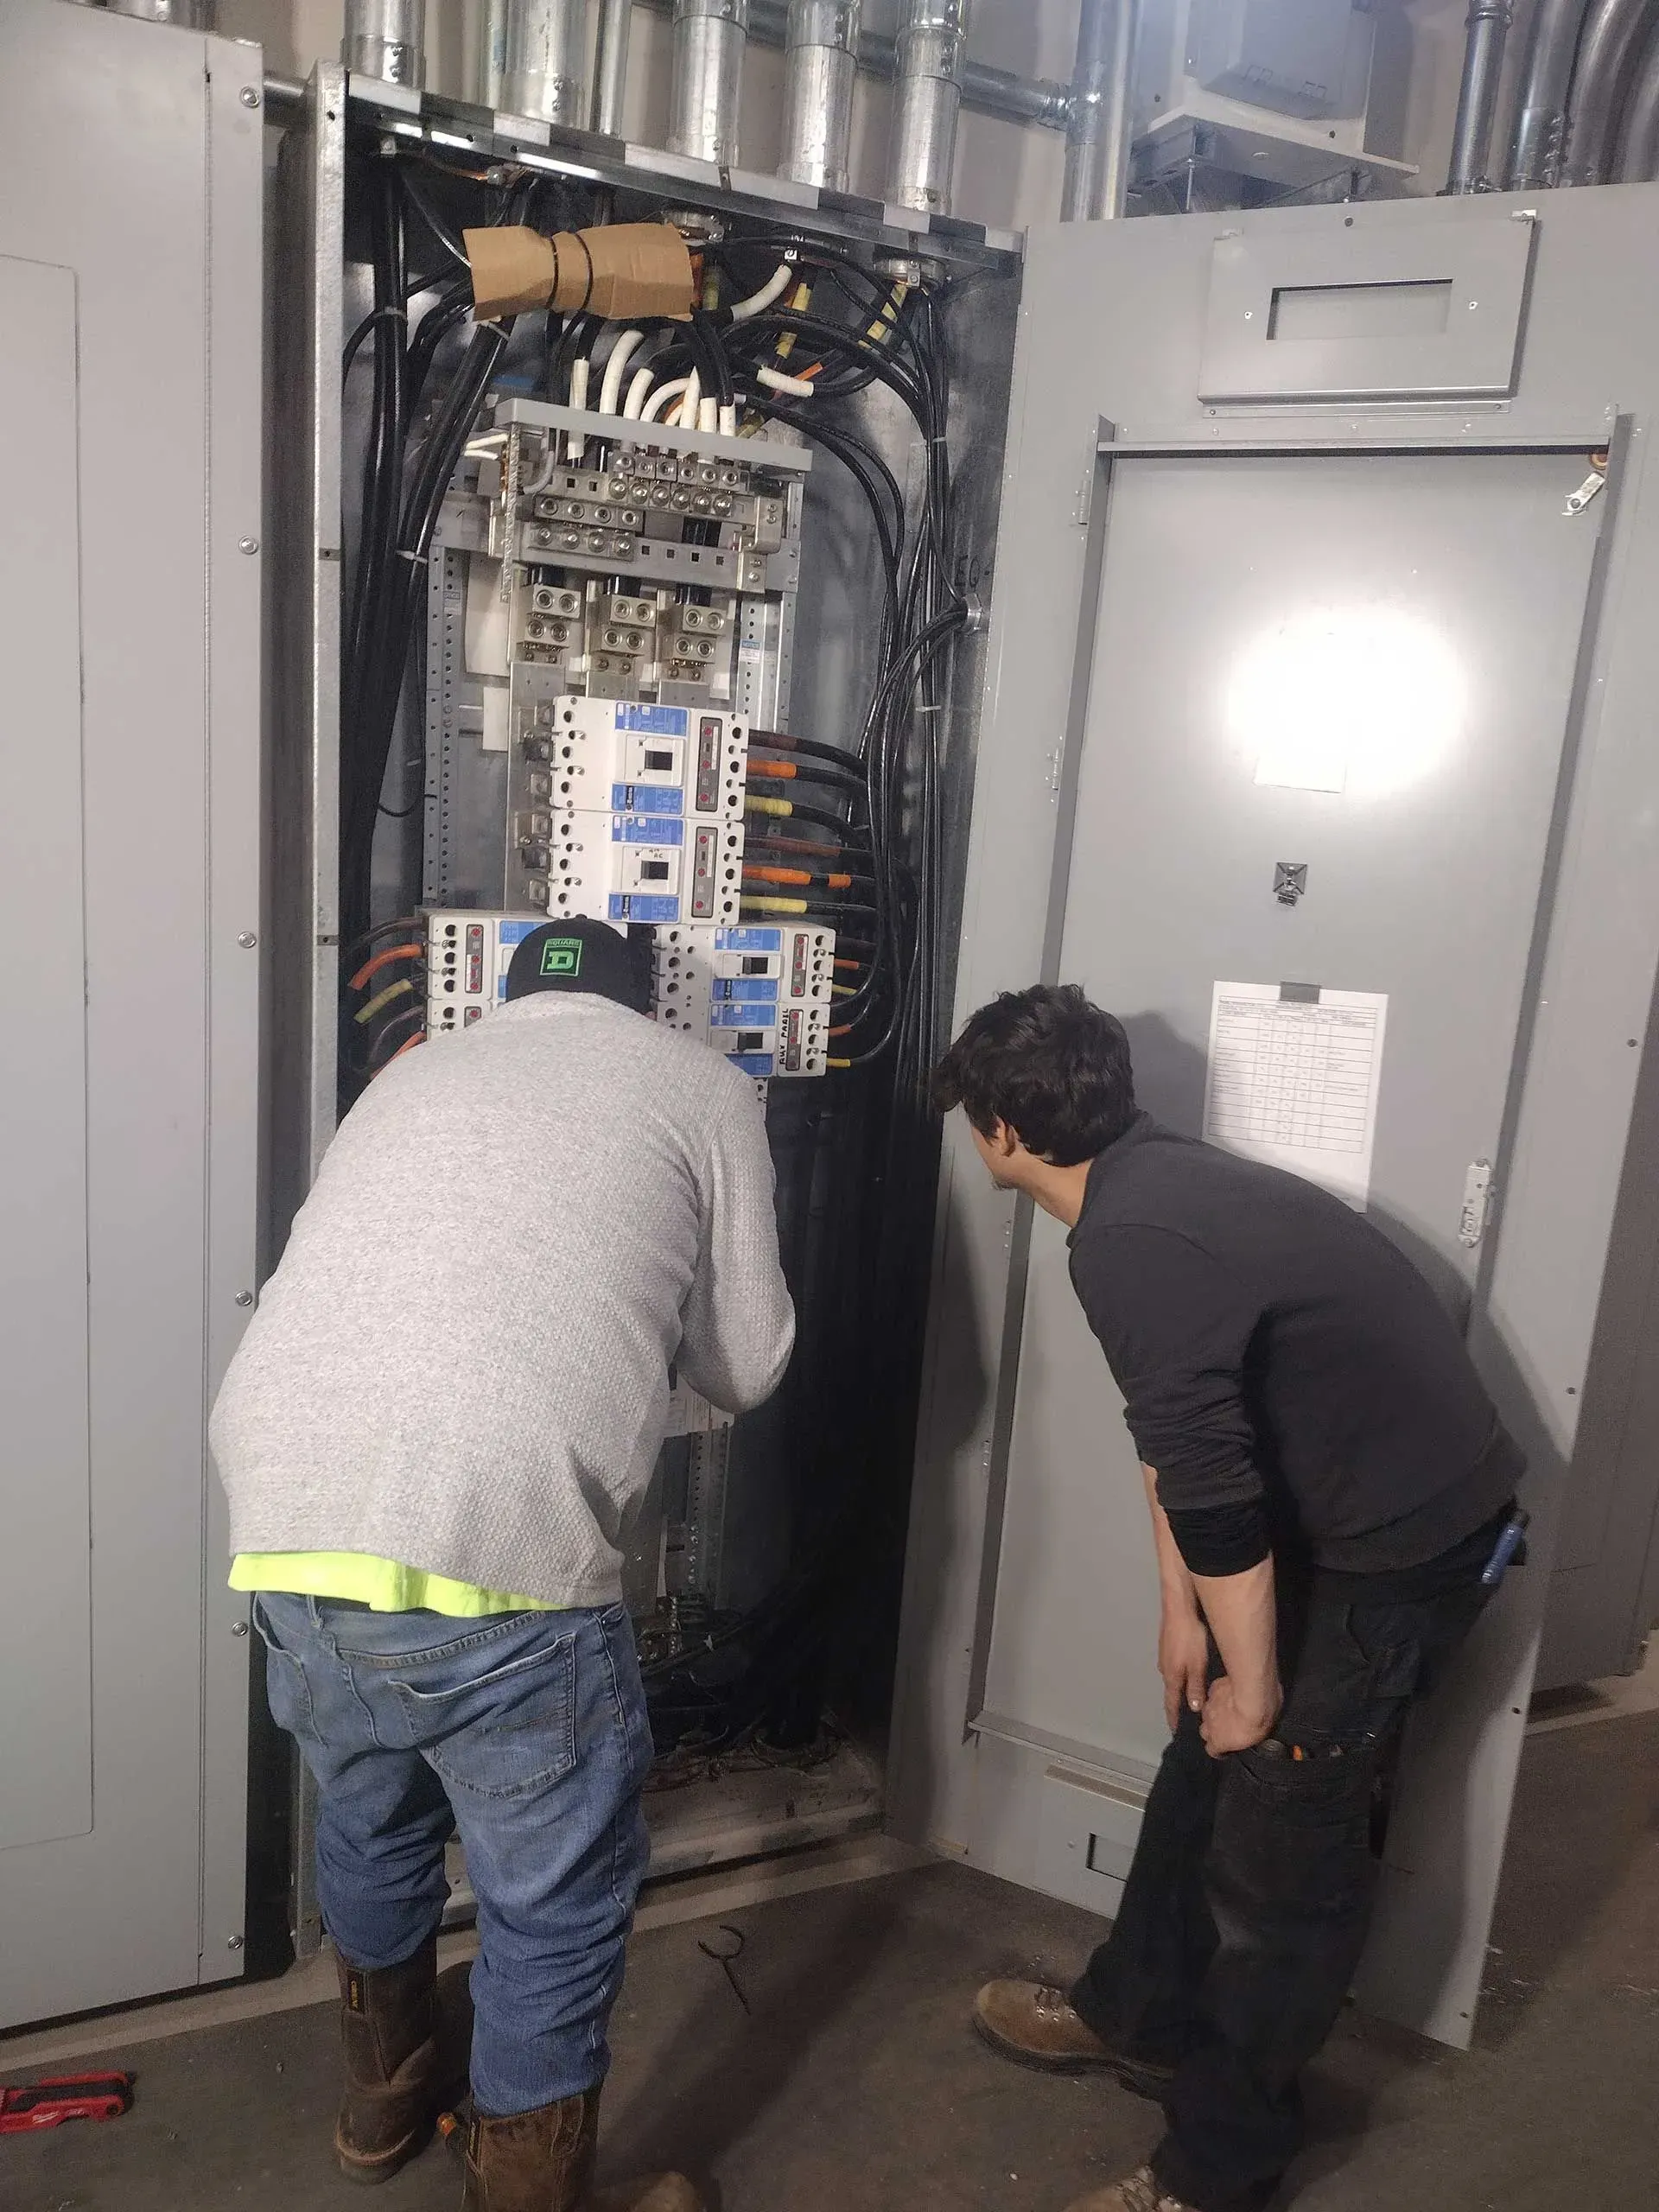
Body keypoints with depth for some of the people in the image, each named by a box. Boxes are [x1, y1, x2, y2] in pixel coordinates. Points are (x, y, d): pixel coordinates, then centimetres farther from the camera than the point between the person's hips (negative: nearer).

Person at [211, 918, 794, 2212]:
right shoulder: (701, 1085, 12)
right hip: (493, 1544, -6)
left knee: (370, 1816, 31)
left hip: (287, 1522, 7)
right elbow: (748, 1366, 13)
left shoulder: (412, 1078, 24)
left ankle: (385, 2099, 55)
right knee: (557, 1902, 16)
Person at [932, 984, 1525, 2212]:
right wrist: (1183, 1612, 10)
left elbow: (1214, 1493, -27)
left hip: (1404, 1546, -9)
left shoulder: (1135, 1245, -28)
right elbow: (1183, 1436, 9)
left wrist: (1254, 1687, -13)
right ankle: (1139, 2016, 40)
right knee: (1205, 1770, 19)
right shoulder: (1154, 1183, 2)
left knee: (1283, 1843, 3)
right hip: (1338, 1511, 9)